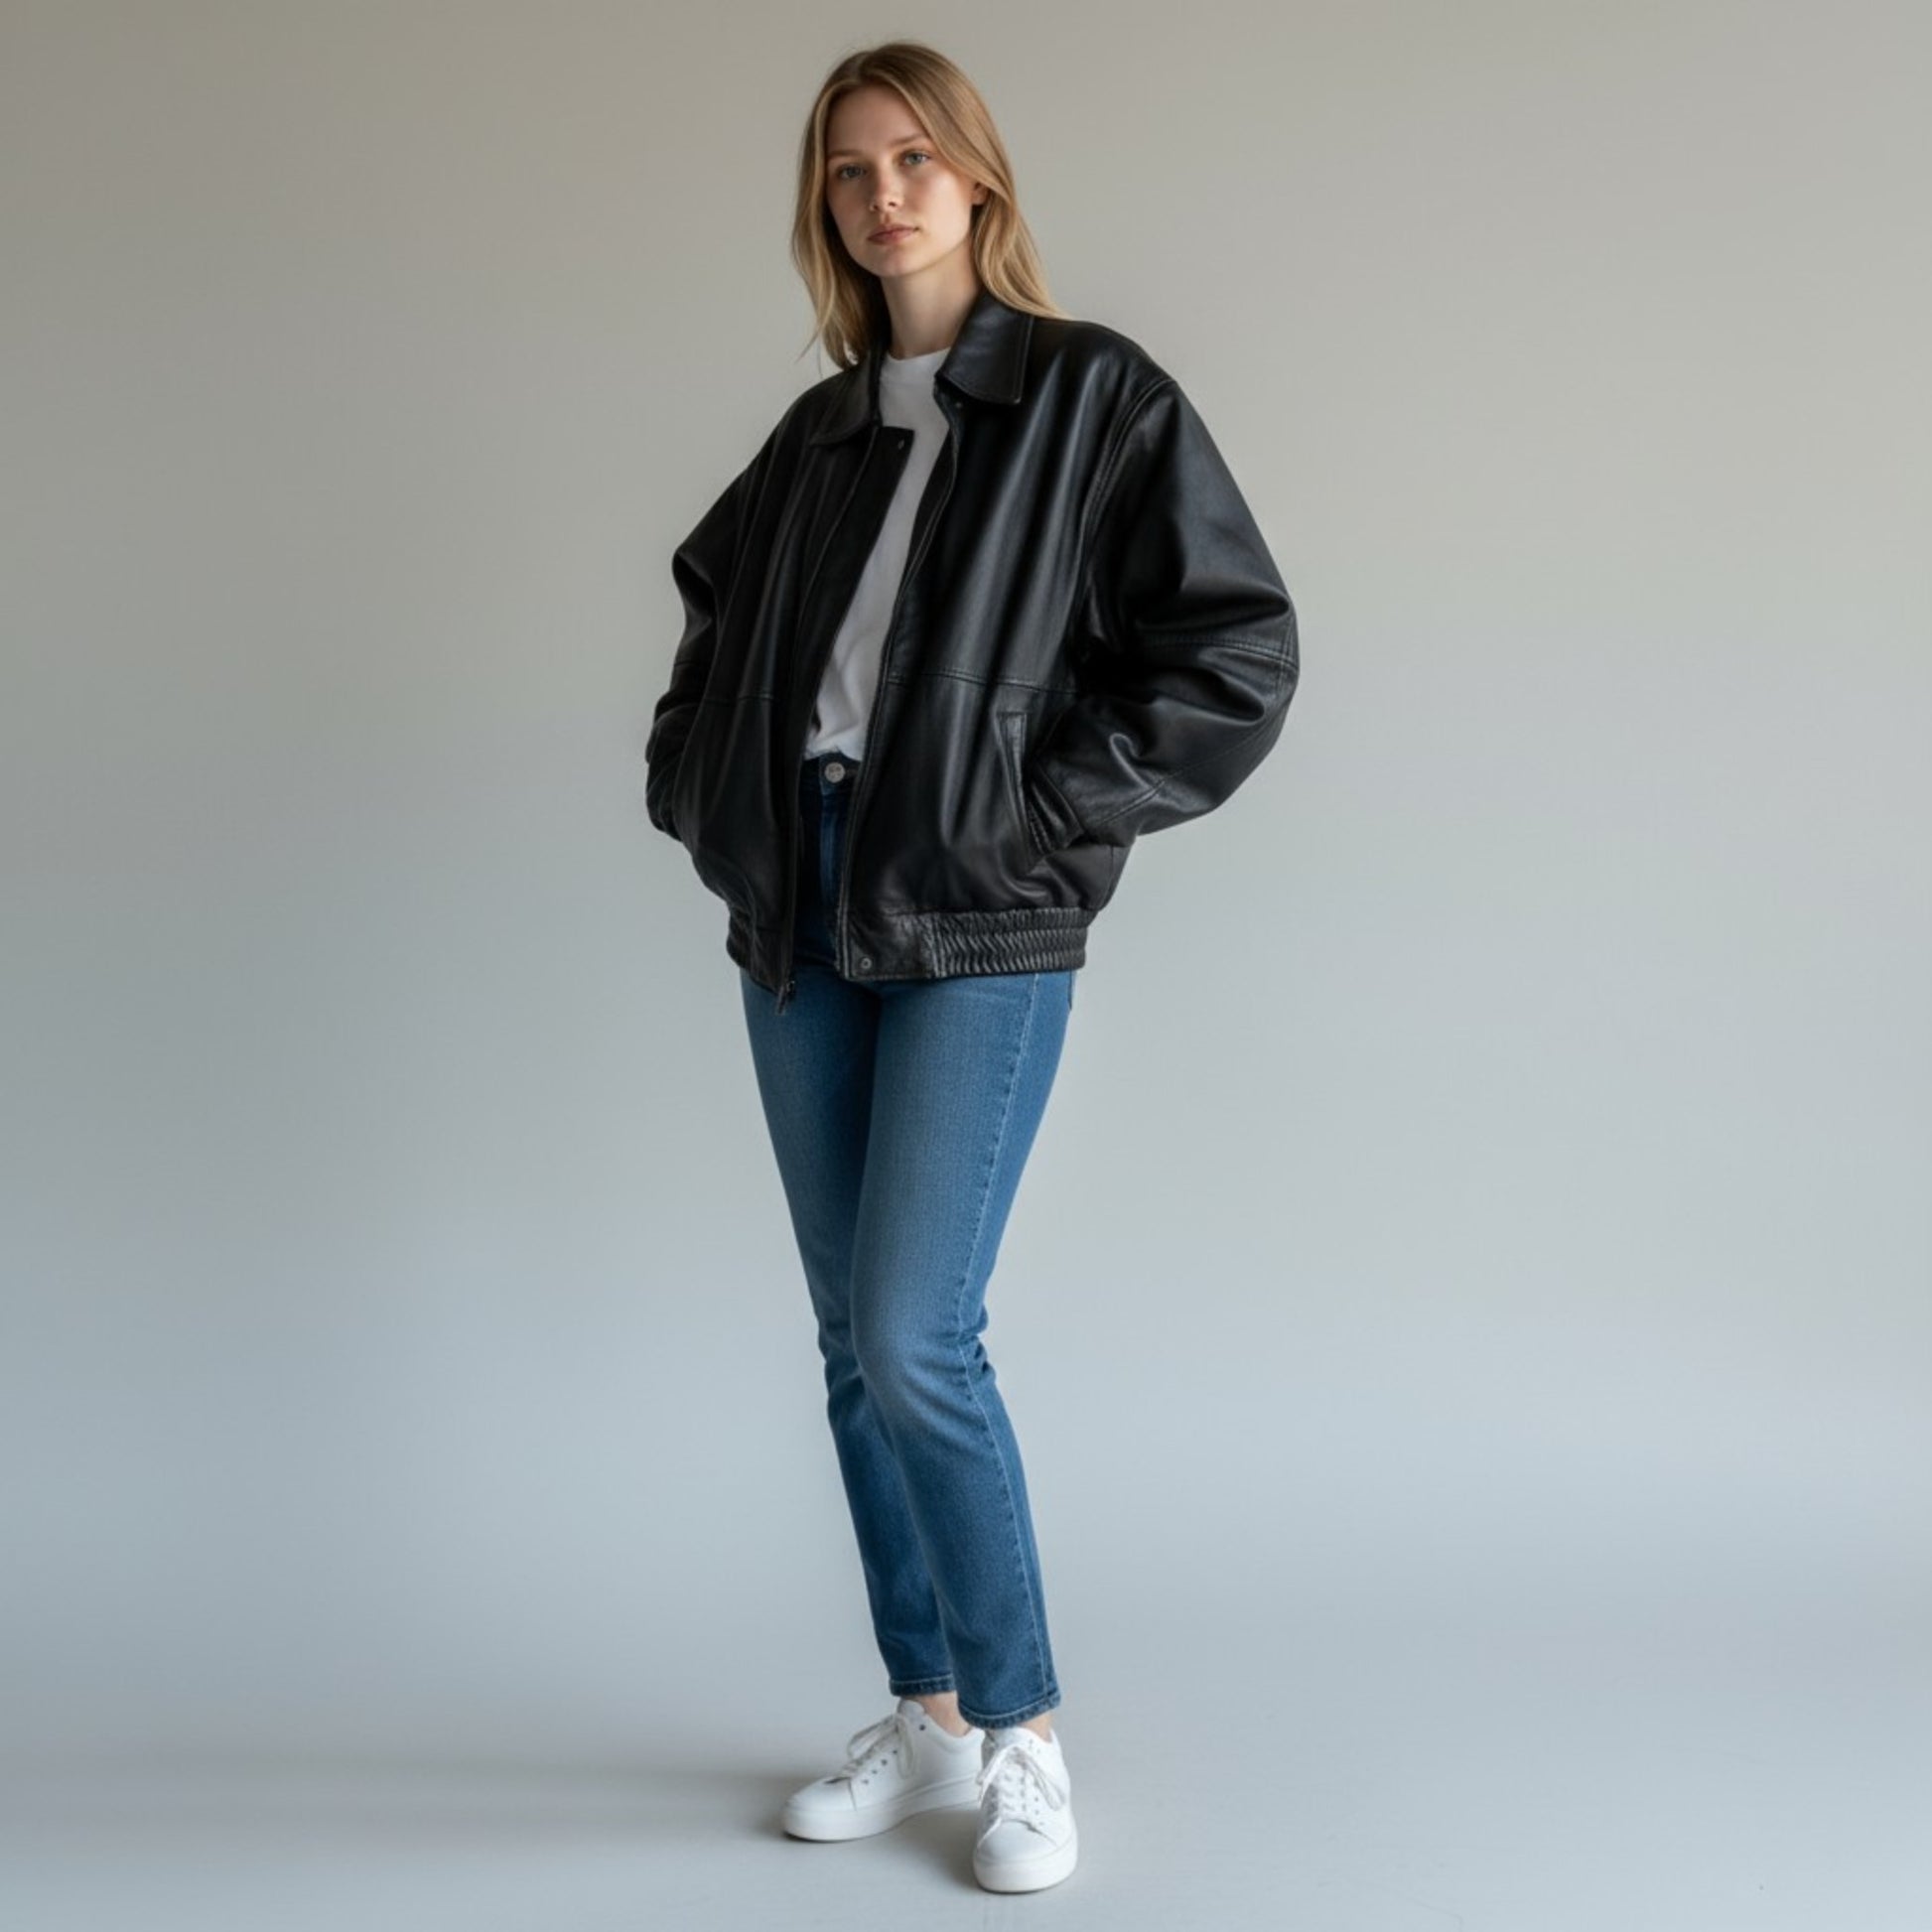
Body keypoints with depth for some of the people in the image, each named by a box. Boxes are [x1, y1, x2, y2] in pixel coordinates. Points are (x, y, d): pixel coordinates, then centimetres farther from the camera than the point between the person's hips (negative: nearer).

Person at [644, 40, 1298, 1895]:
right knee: (853, 1342, 9)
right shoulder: (818, 435, 14)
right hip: (800, 921, 6)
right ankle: (927, 1719, 24)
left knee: (914, 1339, -12)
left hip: (977, 930, -6)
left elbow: (1239, 655, -8)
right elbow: (716, 611, 30)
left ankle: (1027, 1739, 8)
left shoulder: (1095, 397, -1)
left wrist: (1041, 811, -11)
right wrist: (701, 796, 15)